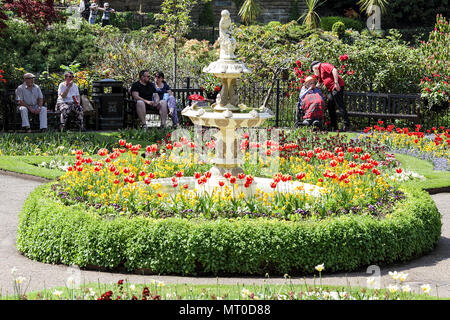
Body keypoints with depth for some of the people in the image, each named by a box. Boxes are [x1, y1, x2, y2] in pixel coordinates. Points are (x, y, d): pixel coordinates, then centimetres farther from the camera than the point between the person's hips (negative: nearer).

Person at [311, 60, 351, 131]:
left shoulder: (324, 66, -5)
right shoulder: (320, 72, 25)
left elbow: (334, 70, -20)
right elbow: (319, 83, 36)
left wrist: (336, 83, -24)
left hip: (337, 87, -10)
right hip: (331, 89, 11)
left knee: (340, 105, -12)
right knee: (330, 107, 10)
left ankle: (347, 125, -12)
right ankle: (334, 126, 13)